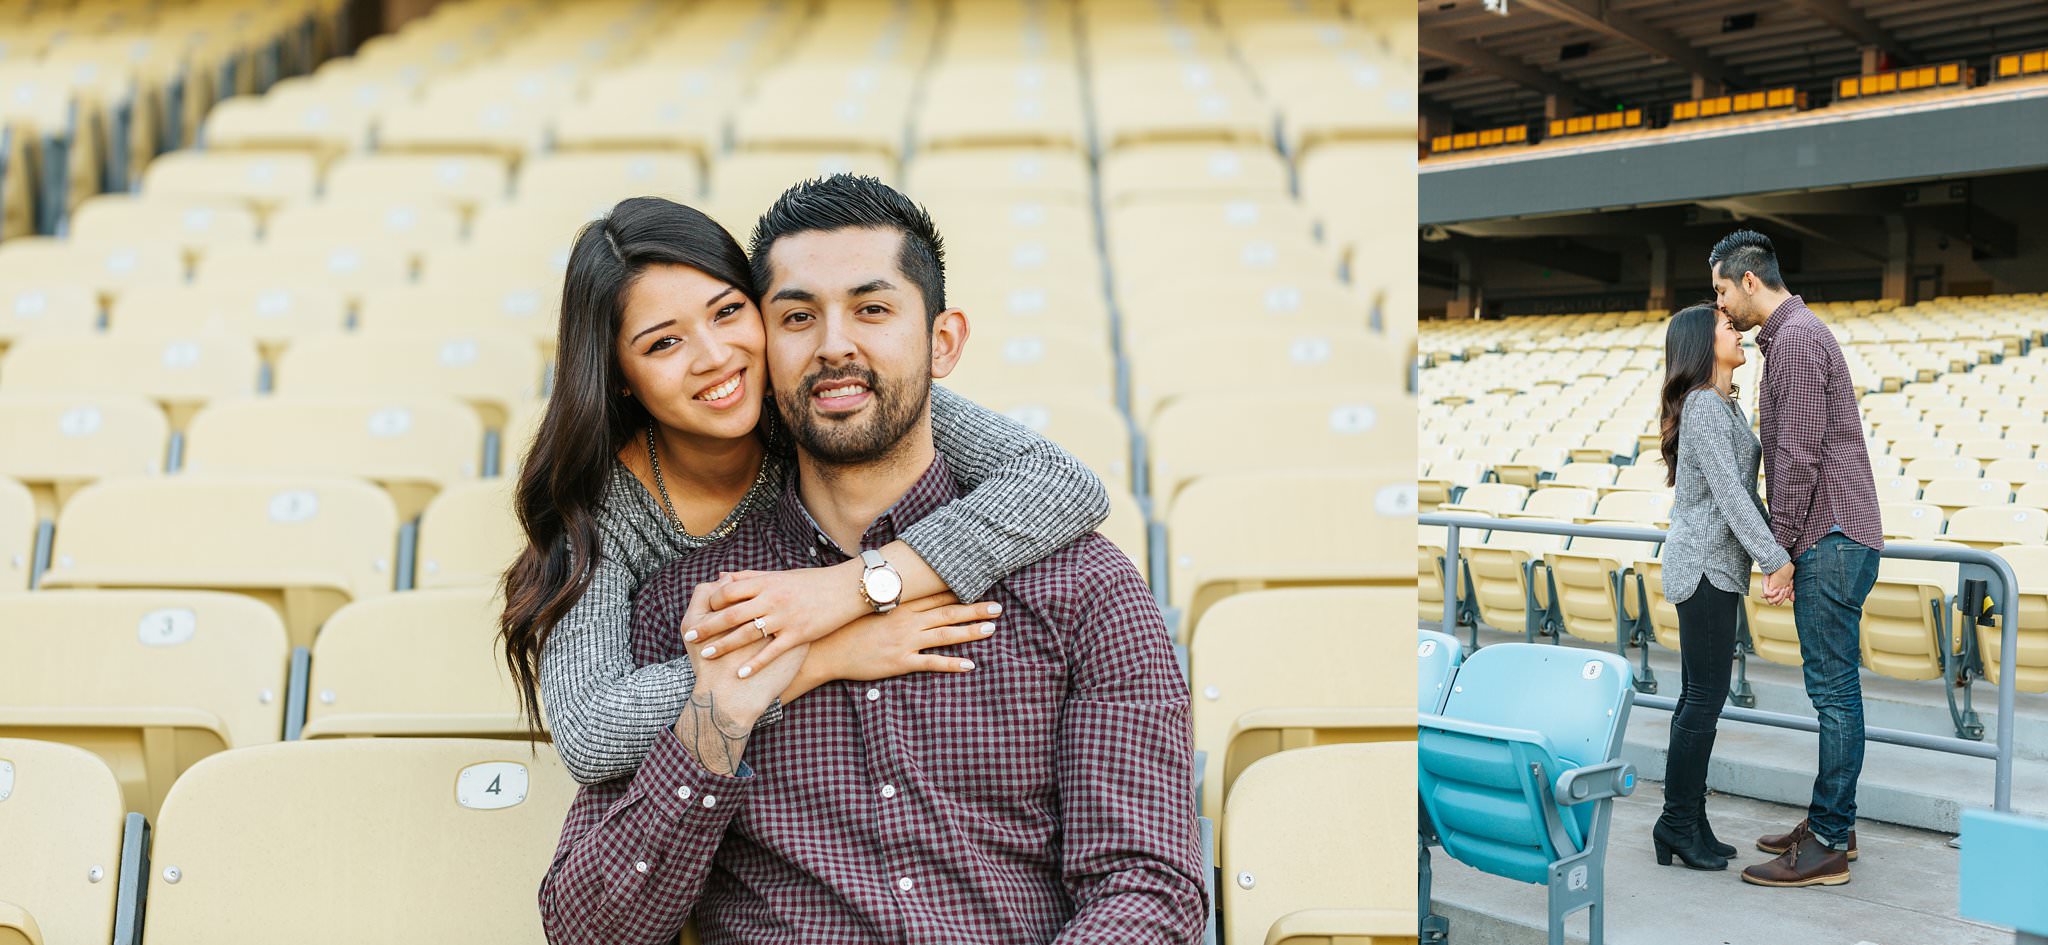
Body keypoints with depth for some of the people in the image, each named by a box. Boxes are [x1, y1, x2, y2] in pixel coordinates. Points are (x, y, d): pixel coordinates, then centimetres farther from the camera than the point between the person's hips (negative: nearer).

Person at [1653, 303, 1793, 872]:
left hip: (1715, 565, 10)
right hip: (1704, 565, -10)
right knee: (1705, 698, -6)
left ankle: (1688, 823, 16)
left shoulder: (1724, 406, 17)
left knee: (1699, 697, 10)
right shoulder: (1704, 405, -13)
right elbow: (1728, 491, -19)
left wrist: (1773, 550, 18)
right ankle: (1678, 823, 2)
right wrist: (1775, 559, -19)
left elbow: (1743, 489, 21)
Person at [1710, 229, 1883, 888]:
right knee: (1834, 689, 13)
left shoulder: (1796, 338, -12)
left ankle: (1826, 846, -2)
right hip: (1830, 542, 11)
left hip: (1831, 538, -11)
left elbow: (1800, 455, -18)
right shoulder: (1791, 336, 20)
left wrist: (1782, 550, -15)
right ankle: (1832, 823, 22)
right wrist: (1788, 547, 21)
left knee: (1832, 690, -7)